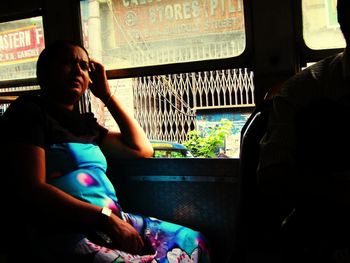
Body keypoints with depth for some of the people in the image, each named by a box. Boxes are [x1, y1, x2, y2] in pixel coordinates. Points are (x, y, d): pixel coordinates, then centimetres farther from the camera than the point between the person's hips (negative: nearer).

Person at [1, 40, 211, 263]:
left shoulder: (84, 123, 23)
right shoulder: (29, 111, 3)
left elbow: (143, 149, 23)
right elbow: (31, 189, -10)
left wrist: (107, 95, 20)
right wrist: (107, 219, -15)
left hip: (112, 220, 8)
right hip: (62, 232, -8)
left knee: (193, 241, -8)